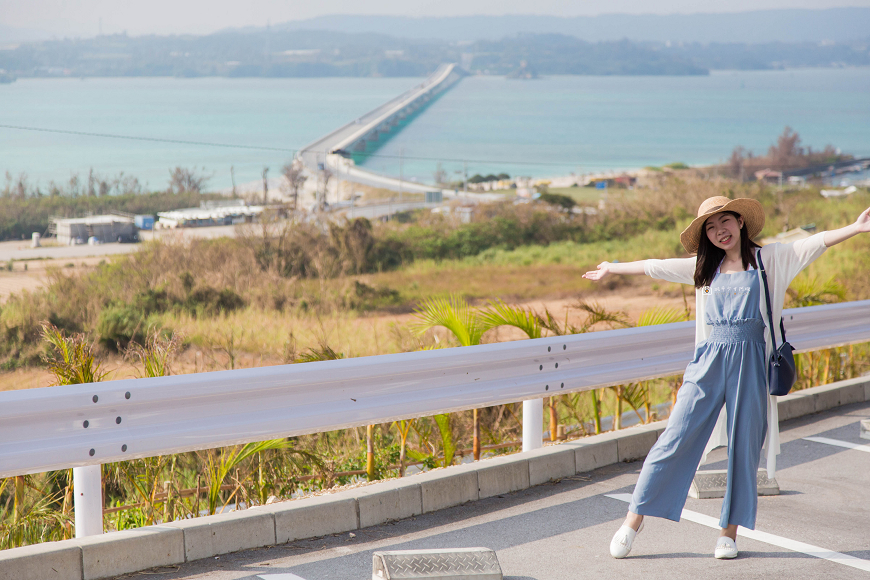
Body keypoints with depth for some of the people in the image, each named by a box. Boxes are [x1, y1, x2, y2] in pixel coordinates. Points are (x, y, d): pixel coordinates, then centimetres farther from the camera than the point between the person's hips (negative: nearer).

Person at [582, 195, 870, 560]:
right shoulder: (705, 267, 14)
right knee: (676, 440, -4)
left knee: (744, 447, 2)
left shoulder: (770, 259, 6)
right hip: (709, 361, 1)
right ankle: (633, 521, -1)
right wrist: (613, 269, 33)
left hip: (750, 362, -1)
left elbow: (816, 244, -3)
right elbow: (656, 267, 24)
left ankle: (729, 532, 13)